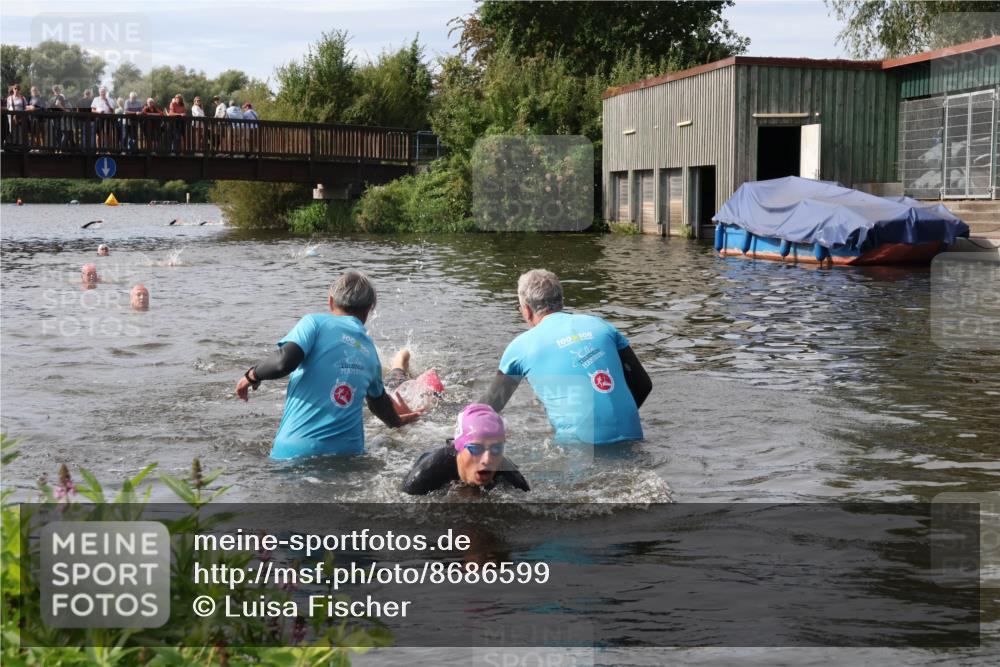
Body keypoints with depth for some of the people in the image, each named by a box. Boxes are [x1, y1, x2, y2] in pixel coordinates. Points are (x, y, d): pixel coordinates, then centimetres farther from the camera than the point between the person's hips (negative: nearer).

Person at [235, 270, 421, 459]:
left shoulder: (316, 322, 1)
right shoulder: (370, 352, 17)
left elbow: (284, 362, -14)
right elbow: (379, 402, 32)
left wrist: (252, 375, 6)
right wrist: (396, 421, 54)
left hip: (297, 449, -4)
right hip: (348, 452, 5)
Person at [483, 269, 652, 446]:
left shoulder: (521, 346, 5)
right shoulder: (600, 325, 14)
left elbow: (492, 405, 18)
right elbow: (643, 384, 16)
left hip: (578, 443, -4)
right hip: (630, 438, 5)